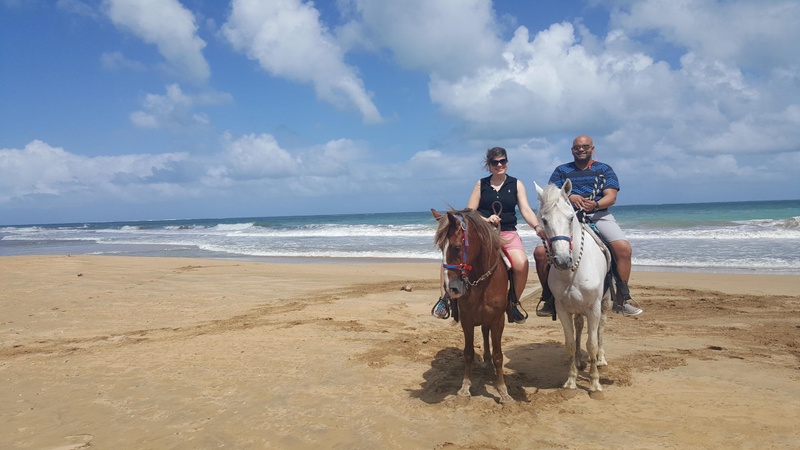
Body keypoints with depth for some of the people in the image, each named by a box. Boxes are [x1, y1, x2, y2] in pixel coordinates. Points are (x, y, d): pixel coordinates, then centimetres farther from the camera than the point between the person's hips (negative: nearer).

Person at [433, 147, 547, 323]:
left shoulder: (516, 184, 8)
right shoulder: (481, 184, 8)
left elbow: (526, 210, -1)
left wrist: (537, 227, -20)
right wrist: (486, 219, -14)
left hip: (508, 233, 0)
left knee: (521, 264, -28)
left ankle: (513, 304, -4)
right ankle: (445, 298, -5)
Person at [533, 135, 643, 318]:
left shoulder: (604, 170, 15)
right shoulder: (561, 170, 17)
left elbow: (611, 197, 2)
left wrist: (596, 204, -21)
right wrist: (570, 197, -17)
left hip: (599, 215, 0)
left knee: (624, 248, -26)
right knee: (540, 252, -20)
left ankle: (623, 299, -10)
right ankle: (548, 298, -2)